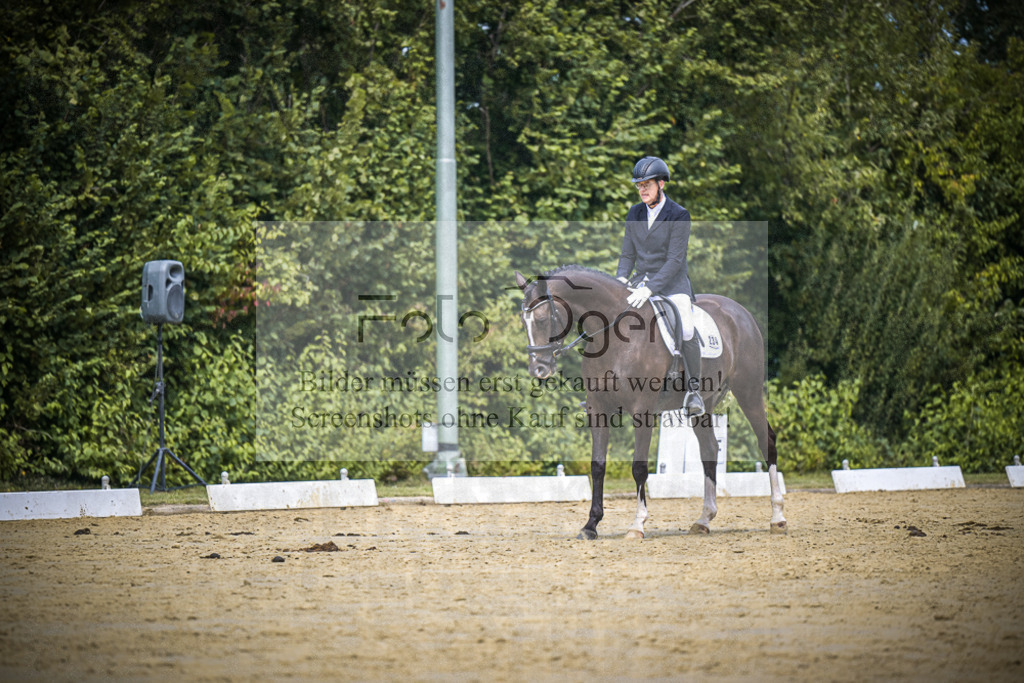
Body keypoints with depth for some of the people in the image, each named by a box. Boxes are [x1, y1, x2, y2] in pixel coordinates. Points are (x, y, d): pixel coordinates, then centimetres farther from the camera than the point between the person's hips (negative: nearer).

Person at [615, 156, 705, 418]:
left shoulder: (679, 216, -11)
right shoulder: (634, 214, 7)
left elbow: (675, 260, -17)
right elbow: (628, 254, 9)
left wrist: (649, 288, -28)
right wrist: (621, 279, -12)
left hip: (673, 283, -5)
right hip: (642, 281, 5)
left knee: (686, 332, -28)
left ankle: (694, 389, -10)